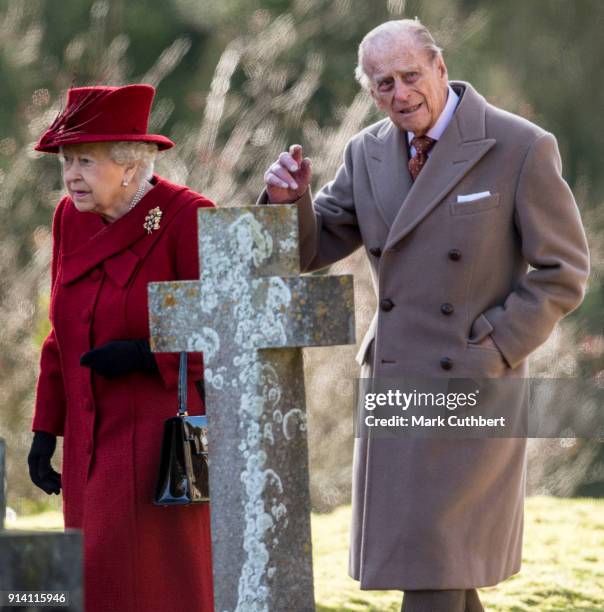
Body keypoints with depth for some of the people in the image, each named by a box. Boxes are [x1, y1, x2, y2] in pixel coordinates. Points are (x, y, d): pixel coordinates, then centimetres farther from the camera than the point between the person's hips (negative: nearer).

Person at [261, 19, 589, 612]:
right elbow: (310, 249, 11)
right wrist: (288, 198, -11)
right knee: (425, 562, 11)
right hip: (394, 385, 6)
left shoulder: (521, 148, -10)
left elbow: (561, 273, -8)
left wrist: (489, 355, -15)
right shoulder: (368, 155, 5)